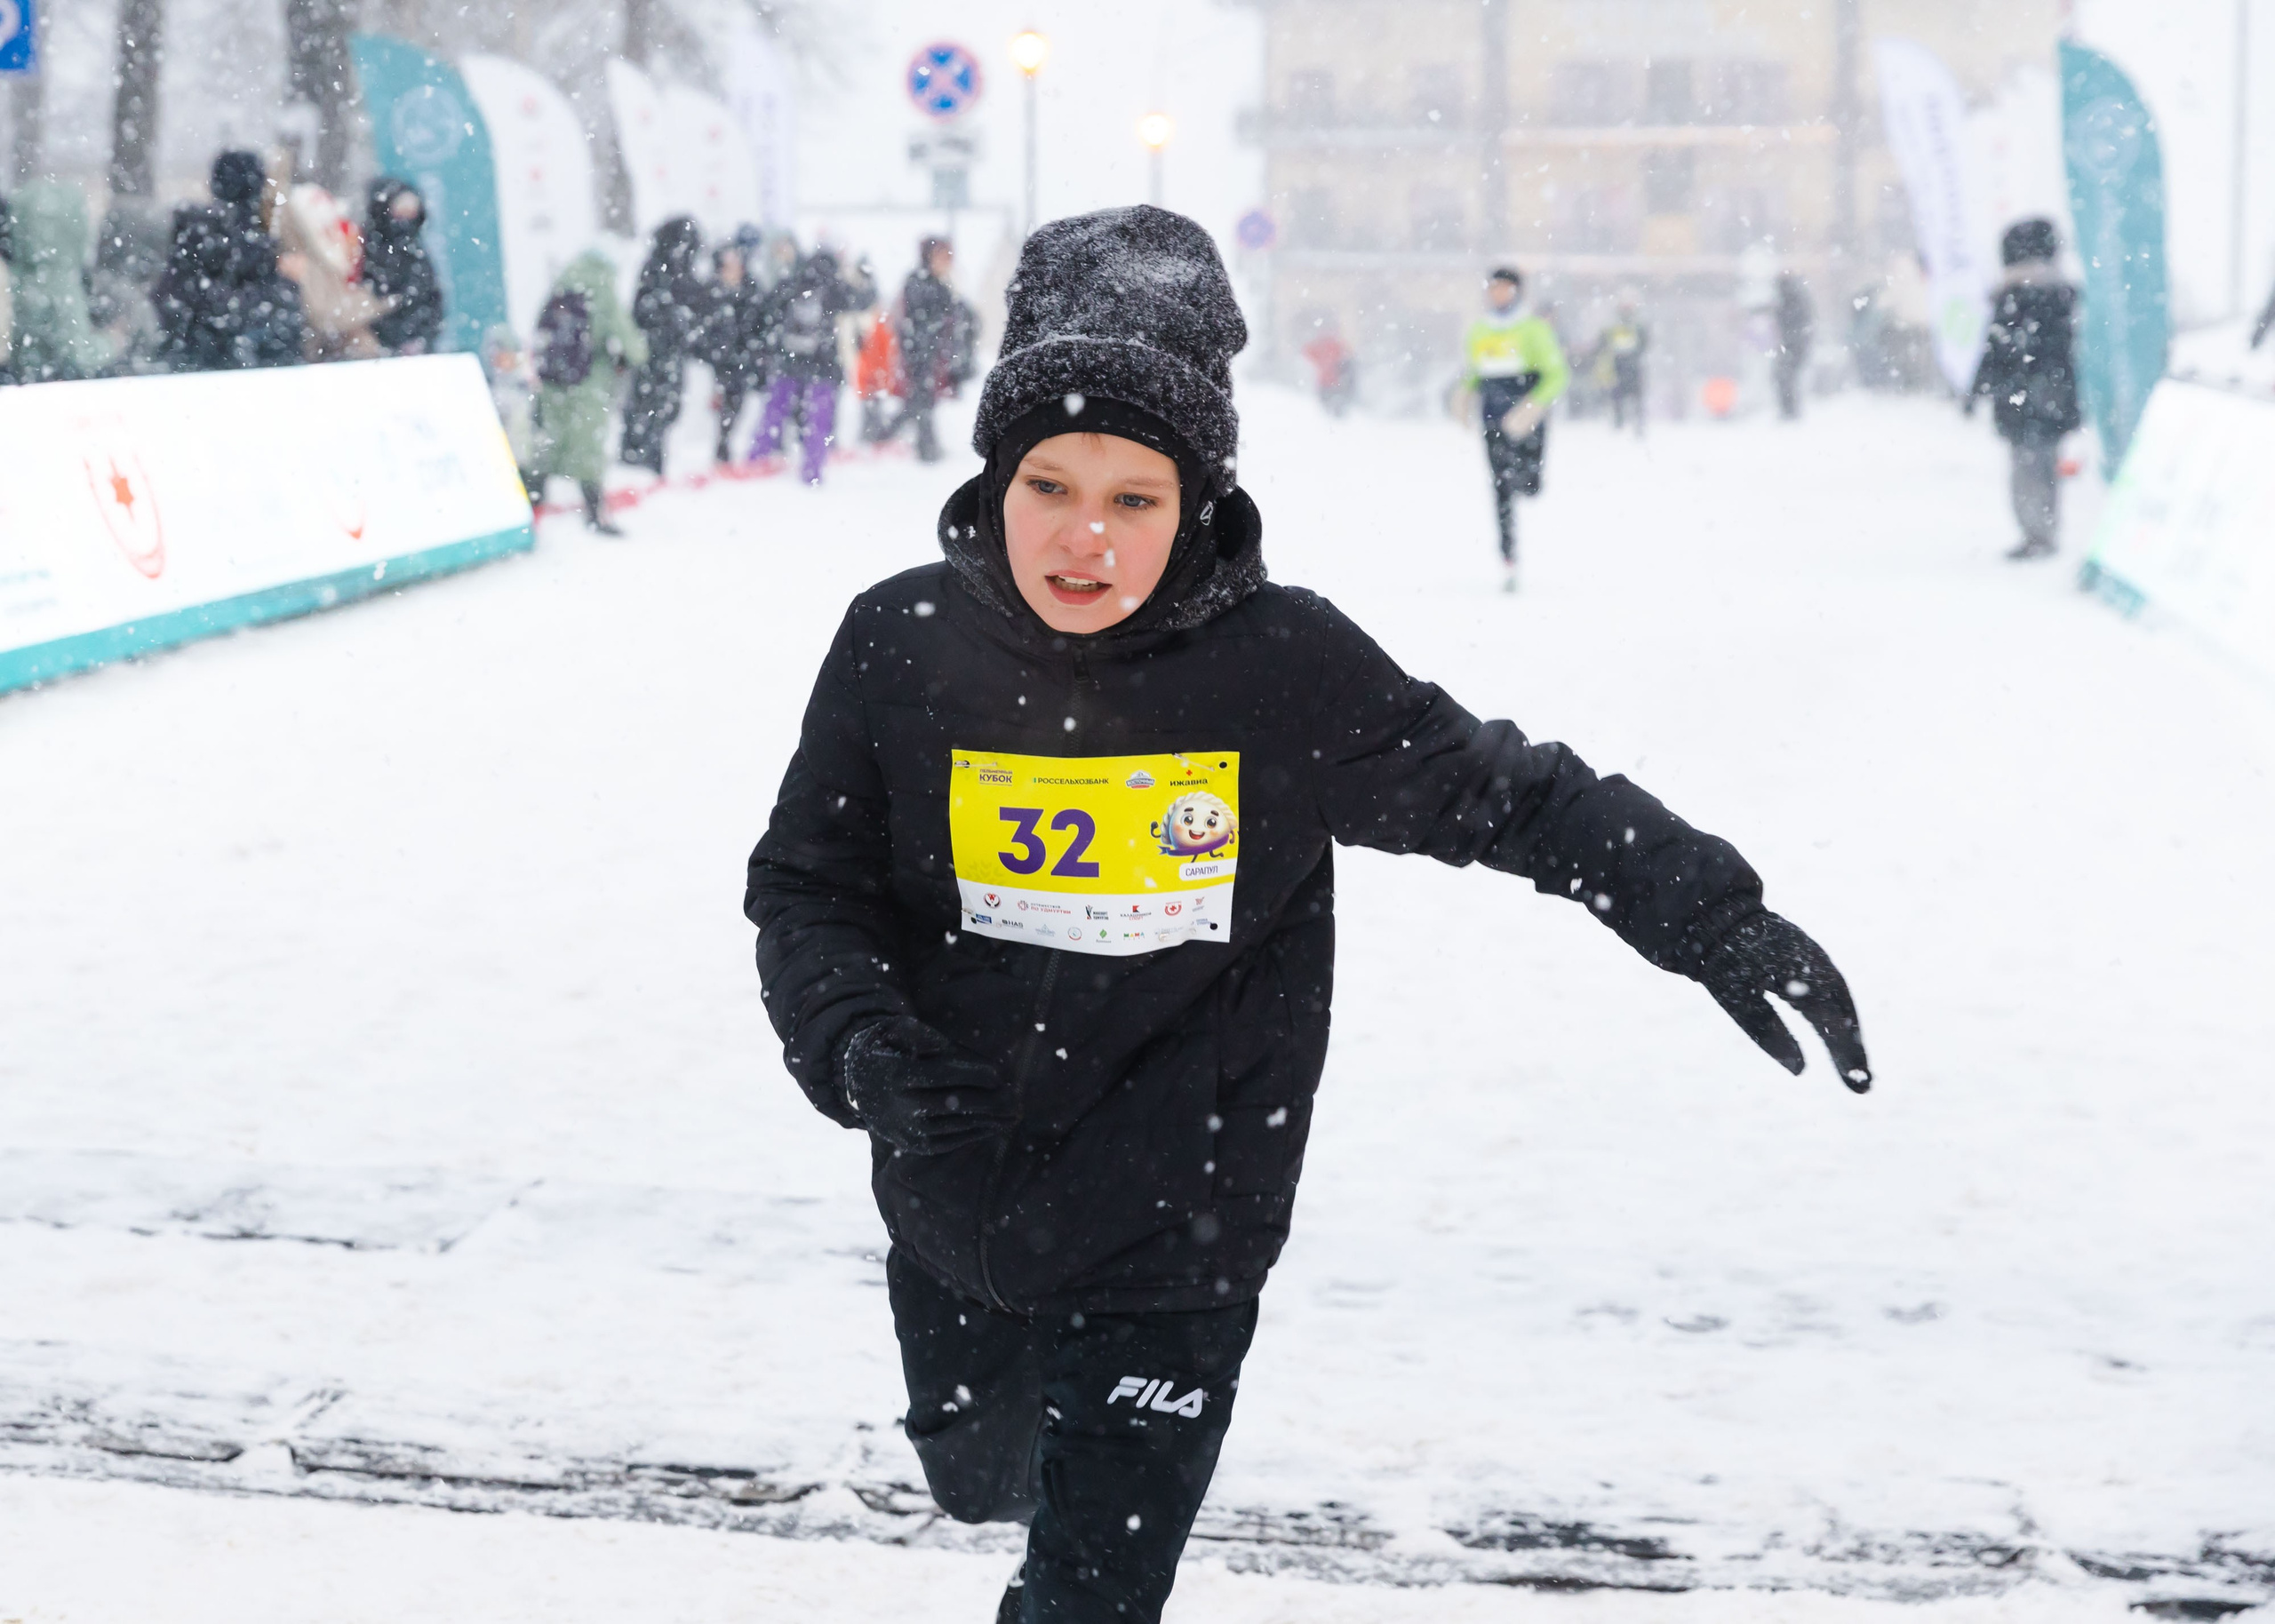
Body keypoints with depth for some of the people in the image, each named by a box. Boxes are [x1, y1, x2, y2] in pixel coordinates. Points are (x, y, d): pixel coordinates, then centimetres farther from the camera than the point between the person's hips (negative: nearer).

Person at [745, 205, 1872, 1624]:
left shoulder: (1285, 670, -16)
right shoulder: (903, 648, -12)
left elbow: (1500, 793, -5)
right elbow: (807, 888, -3)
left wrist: (1708, 918, -10)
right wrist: (858, 1044, -22)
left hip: (1175, 1243, -3)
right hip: (955, 1227, 3)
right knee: (981, 1483, 29)